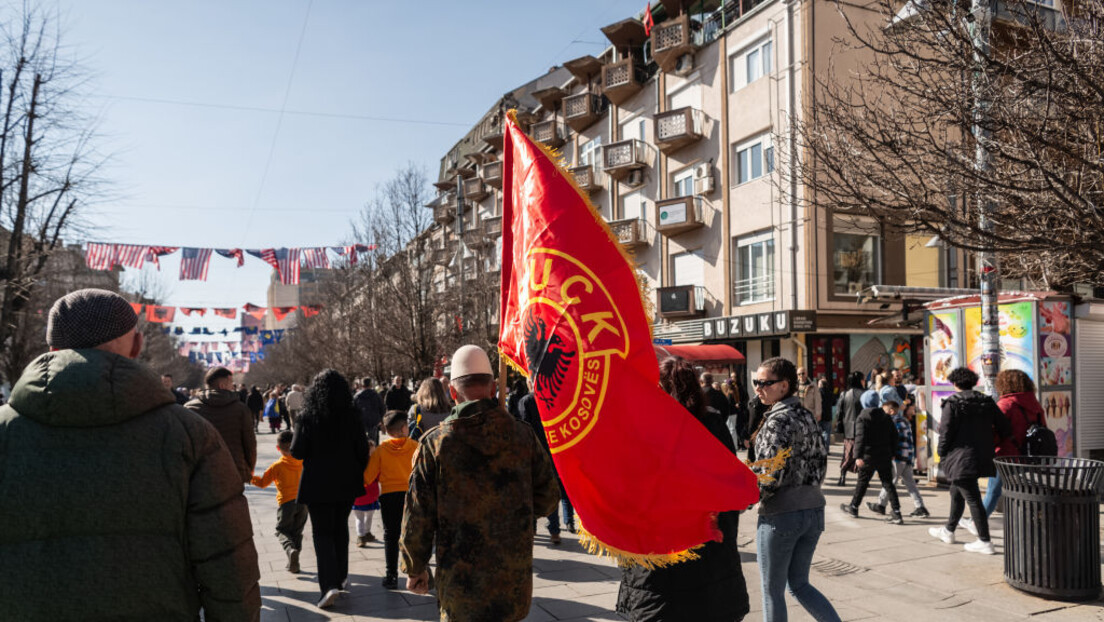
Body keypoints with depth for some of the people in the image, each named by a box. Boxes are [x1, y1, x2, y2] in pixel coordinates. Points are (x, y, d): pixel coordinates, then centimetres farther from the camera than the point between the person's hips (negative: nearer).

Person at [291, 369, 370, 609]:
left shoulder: (307, 420, -12)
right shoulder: (351, 418, -5)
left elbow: (296, 453, -9)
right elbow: (363, 450, -2)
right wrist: (358, 474, 13)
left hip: (318, 485, -3)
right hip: (346, 483, 3)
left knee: (322, 533, 3)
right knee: (340, 529, 19)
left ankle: (330, 585, -11)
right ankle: (340, 577, 29)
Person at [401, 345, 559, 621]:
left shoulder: (434, 443, -11)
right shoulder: (523, 435, -5)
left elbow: (417, 516, -7)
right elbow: (547, 500, 2)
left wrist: (415, 568, 8)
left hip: (459, 587, -2)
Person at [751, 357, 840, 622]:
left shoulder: (778, 420, -16)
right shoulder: (807, 415, 8)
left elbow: (772, 474, -21)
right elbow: (820, 461, 13)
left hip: (781, 514, -8)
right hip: (814, 509, 8)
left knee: (772, 590, 8)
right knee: (799, 584, 21)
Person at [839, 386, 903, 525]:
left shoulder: (863, 417, -8)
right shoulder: (888, 419, 6)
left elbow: (860, 437, -17)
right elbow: (894, 439, 8)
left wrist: (858, 456, -21)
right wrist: (891, 455, 16)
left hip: (868, 457, -3)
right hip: (885, 457, 3)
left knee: (862, 482, 11)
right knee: (888, 484, 5)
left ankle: (854, 507, 26)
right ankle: (897, 514, -2)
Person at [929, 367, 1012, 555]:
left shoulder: (952, 403, -11)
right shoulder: (987, 402, 7)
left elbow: (945, 433, -13)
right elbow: (1005, 428, 6)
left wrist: (942, 456, -2)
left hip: (961, 459, -8)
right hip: (981, 458, 8)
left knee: (972, 498, -3)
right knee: (956, 492, 22)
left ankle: (985, 542, -1)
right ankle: (948, 531, 34)